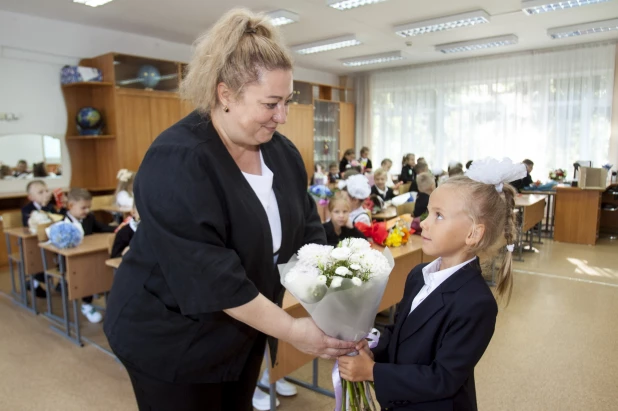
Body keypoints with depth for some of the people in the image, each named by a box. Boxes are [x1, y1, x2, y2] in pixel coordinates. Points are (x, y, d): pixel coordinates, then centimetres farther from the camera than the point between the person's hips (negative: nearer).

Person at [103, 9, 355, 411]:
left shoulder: (281, 151, -4)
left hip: (242, 330, 7)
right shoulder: (177, 163, -26)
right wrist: (292, 330, -26)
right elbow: (211, 275, -30)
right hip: (171, 338, -6)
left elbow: (307, 231, -1)